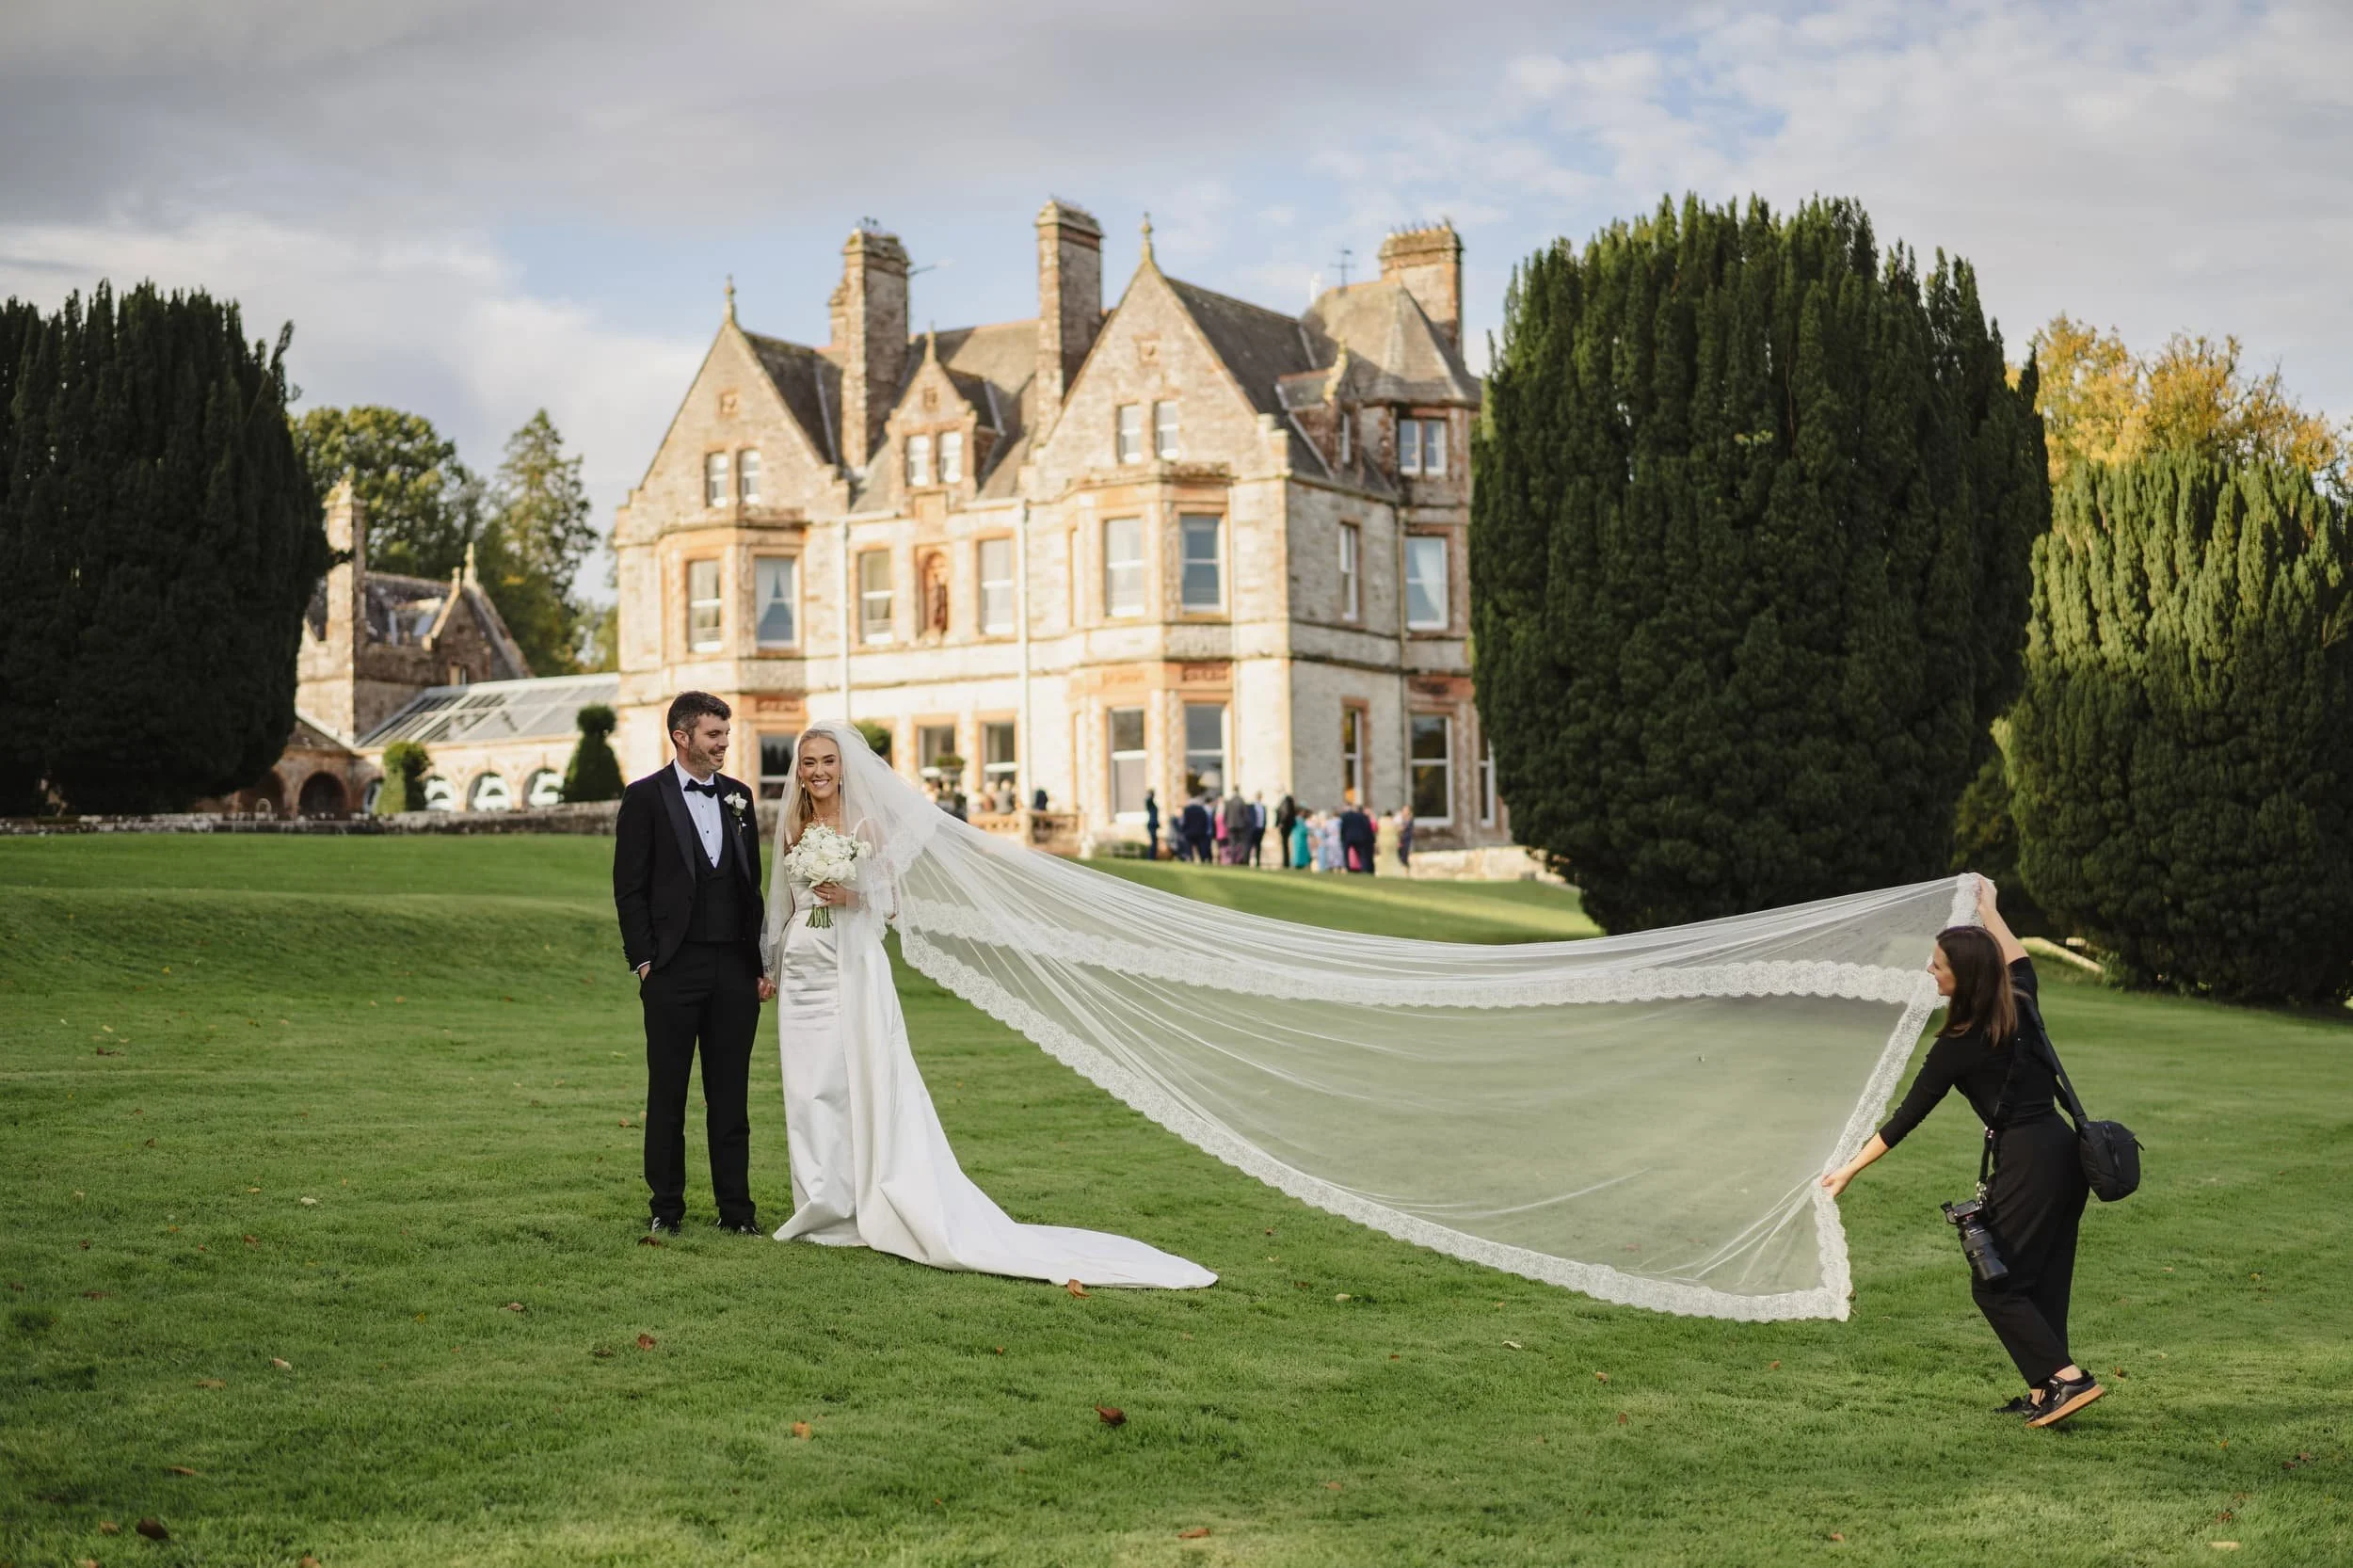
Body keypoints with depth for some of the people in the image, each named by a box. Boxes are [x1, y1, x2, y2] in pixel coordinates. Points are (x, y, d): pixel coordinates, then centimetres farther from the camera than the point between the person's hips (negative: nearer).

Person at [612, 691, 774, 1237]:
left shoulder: (738, 796, 12)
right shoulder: (645, 797, -1)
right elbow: (629, 888, -2)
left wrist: (763, 963, 9)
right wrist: (643, 961, -9)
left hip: (736, 970, 4)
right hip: (674, 969, -4)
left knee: (731, 1094, 7)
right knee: (667, 1094, 4)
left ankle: (736, 1208, 13)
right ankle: (666, 1207, 12)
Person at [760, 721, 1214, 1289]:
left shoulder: (865, 826, -3)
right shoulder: (792, 827, 10)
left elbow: (890, 905, -3)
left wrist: (853, 898, -20)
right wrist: (770, 965, 14)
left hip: (853, 972, -5)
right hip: (801, 972, 5)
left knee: (866, 1086, -7)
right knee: (808, 1092, 5)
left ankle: (867, 1210, -3)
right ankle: (824, 1210, 13)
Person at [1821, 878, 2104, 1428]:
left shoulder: (1960, 1045, -12)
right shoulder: (2021, 1004, 6)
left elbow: (1908, 1116, -6)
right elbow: (2019, 961, 32)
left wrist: (1850, 1169, 1)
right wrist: (1989, 910, 45)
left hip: (2027, 1160, -8)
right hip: (2064, 1149, 8)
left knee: (1995, 1285, 0)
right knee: (2043, 1279, 13)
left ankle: (2068, 1377, -8)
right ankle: (2043, 1393, 15)